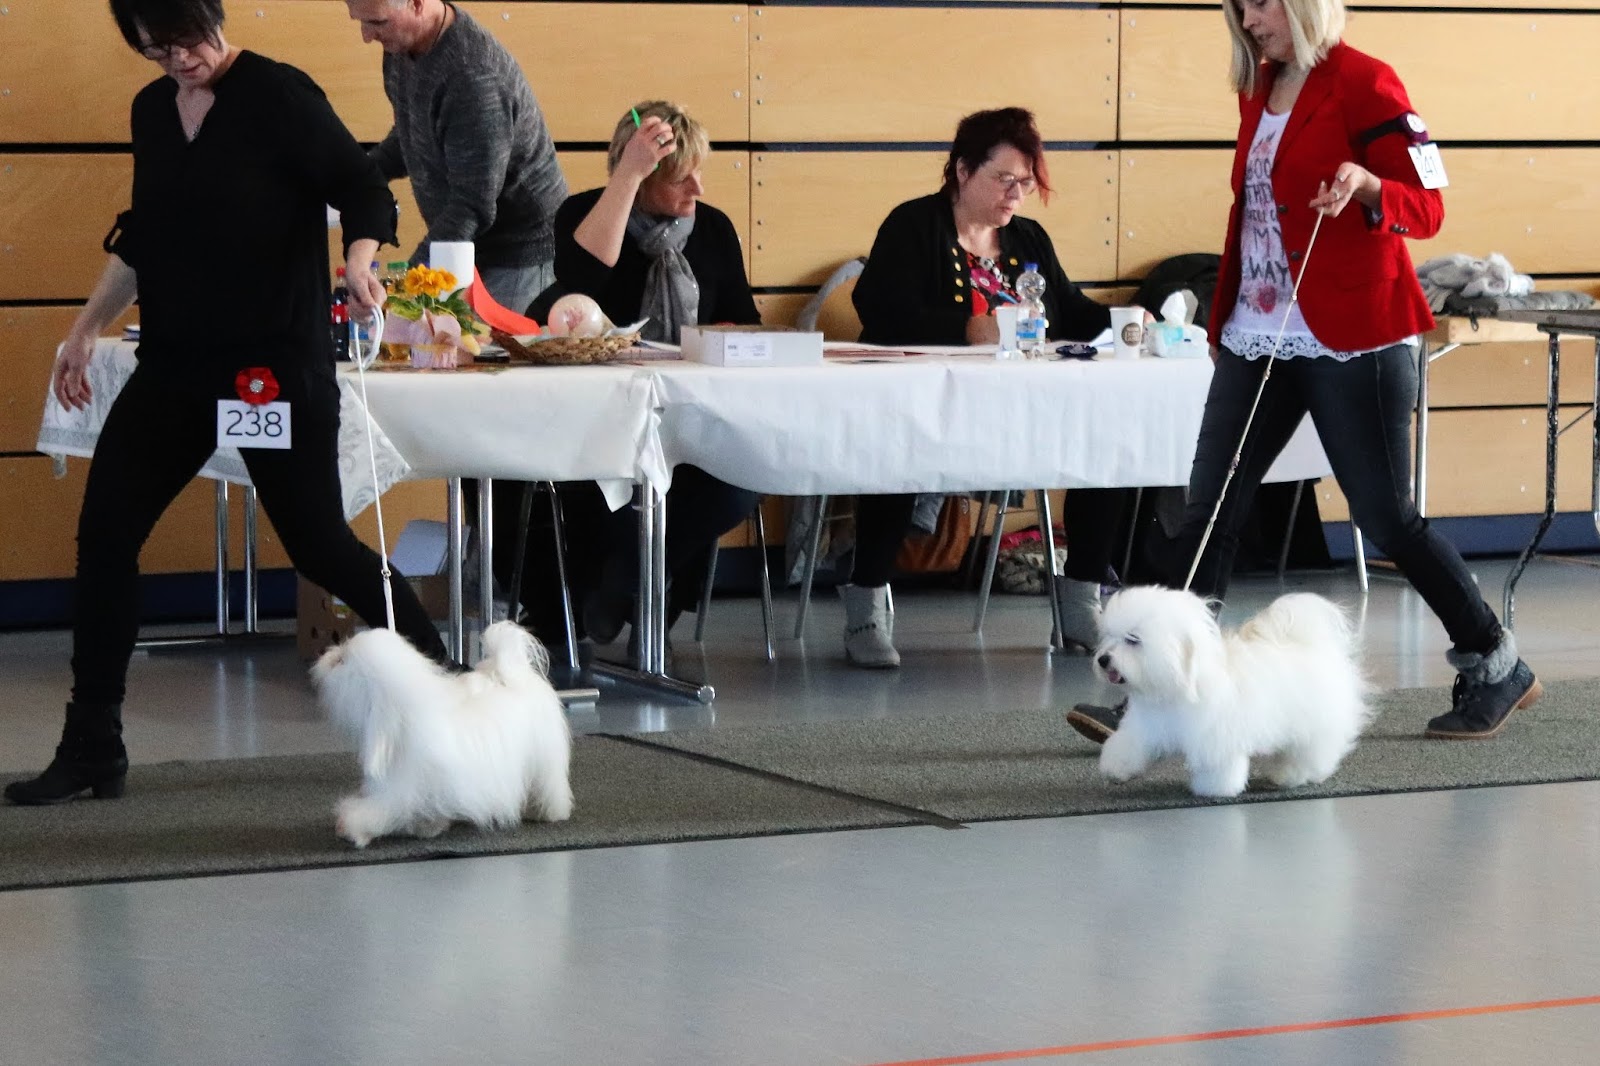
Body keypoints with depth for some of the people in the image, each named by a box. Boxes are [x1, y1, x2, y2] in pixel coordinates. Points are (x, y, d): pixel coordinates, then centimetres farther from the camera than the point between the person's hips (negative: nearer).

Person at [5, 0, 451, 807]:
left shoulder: (279, 96, -10)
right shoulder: (152, 111, 10)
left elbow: (364, 191, -14)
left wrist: (360, 259, -34)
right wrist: (87, 328, 19)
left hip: (276, 365, -6)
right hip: (176, 363, 7)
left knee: (316, 542, -4)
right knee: (104, 534, 0)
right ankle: (92, 749, 8)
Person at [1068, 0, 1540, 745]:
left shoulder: (1363, 85, -9)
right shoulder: (1259, 89, 13)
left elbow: (1426, 208, -11)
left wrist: (1367, 185, -31)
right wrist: (1222, 320, 20)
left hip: (1350, 340, -7)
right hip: (1259, 338, 7)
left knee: (1386, 517, -1)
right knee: (1208, 511, -1)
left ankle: (1495, 669, 16)